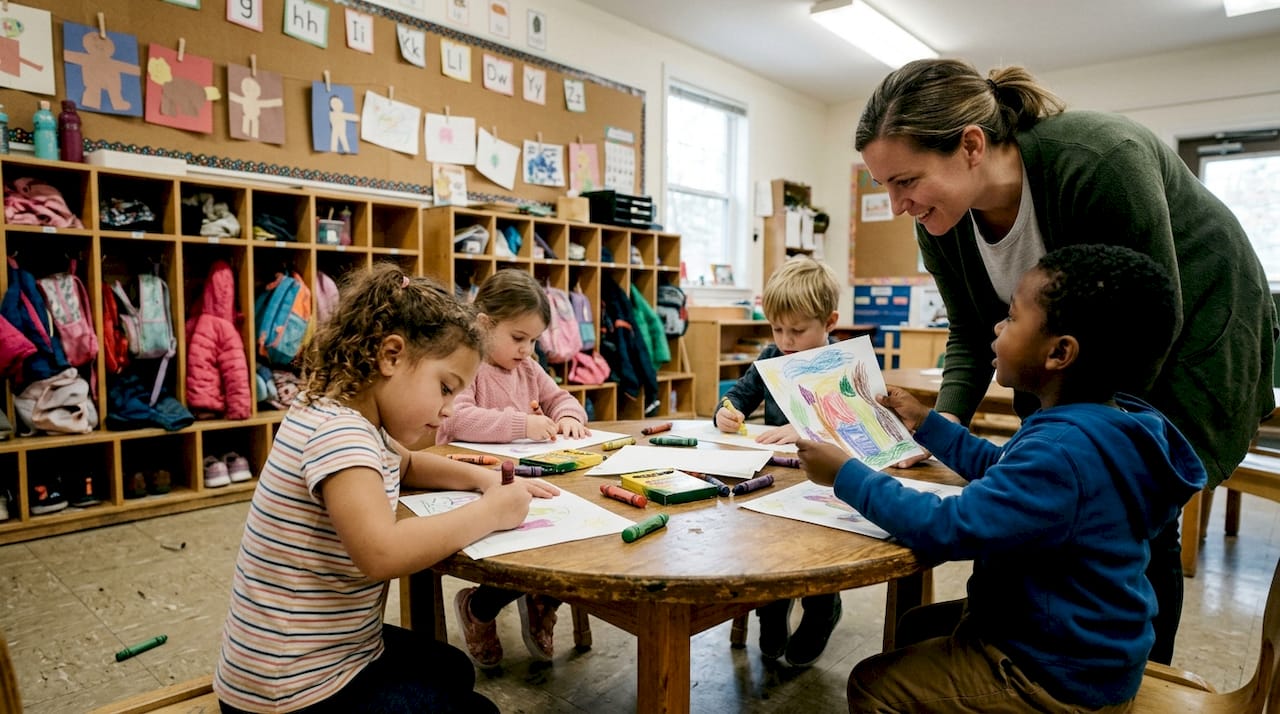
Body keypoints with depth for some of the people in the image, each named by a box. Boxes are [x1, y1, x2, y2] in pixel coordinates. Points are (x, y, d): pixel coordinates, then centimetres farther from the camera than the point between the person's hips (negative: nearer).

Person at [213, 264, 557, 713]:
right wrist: (490, 511, -28)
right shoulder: (337, 431, -29)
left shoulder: (358, 420, 1)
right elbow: (381, 552, -43)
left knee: (454, 671, 26)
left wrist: (484, 479, 3)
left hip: (328, 654, 9)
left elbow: (403, 465, 22)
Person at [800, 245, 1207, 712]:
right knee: (916, 624, 23)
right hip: (1074, 643, 10)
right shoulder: (1099, 426, 0)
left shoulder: (1064, 449, -34)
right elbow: (1003, 471, 17)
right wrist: (925, 424, 18)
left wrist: (848, 475, -24)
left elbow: (949, 529, -33)